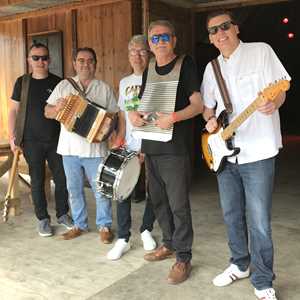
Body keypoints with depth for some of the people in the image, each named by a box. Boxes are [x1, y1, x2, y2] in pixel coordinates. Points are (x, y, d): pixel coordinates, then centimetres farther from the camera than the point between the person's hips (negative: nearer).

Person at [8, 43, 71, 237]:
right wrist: (12, 135, -2)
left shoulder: (58, 82, 2)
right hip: (32, 141, 0)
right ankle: (43, 219, 18)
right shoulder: (22, 82, 3)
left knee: (62, 178, 5)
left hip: (56, 139, 1)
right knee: (37, 180, 5)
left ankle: (63, 214, 23)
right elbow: (15, 110, 5)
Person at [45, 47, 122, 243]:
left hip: (95, 148, -2)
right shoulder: (64, 86, 8)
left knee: (101, 190, 3)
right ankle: (79, 225, 28)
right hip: (69, 148, 2)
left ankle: (105, 226, 19)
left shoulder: (105, 89, 5)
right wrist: (57, 108, -15)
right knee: (74, 189, 12)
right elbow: (47, 112, 7)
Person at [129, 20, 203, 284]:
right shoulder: (148, 70, 14)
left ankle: (183, 257, 9)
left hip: (175, 147, -7)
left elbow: (198, 105, -10)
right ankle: (169, 244, 33)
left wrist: (173, 117, -26)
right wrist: (134, 114, 0)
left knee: (178, 204, -4)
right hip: (151, 146, 7)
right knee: (158, 200, 16)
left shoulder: (185, 65, -4)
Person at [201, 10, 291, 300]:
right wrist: (210, 121, -2)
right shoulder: (211, 68, 14)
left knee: (259, 222, -3)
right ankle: (240, 264, 35)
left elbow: (280, 89, -5)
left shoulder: (261, 51, -2)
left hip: (257, 152, -5)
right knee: (231, 215, 15)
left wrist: (273, 103, -28)